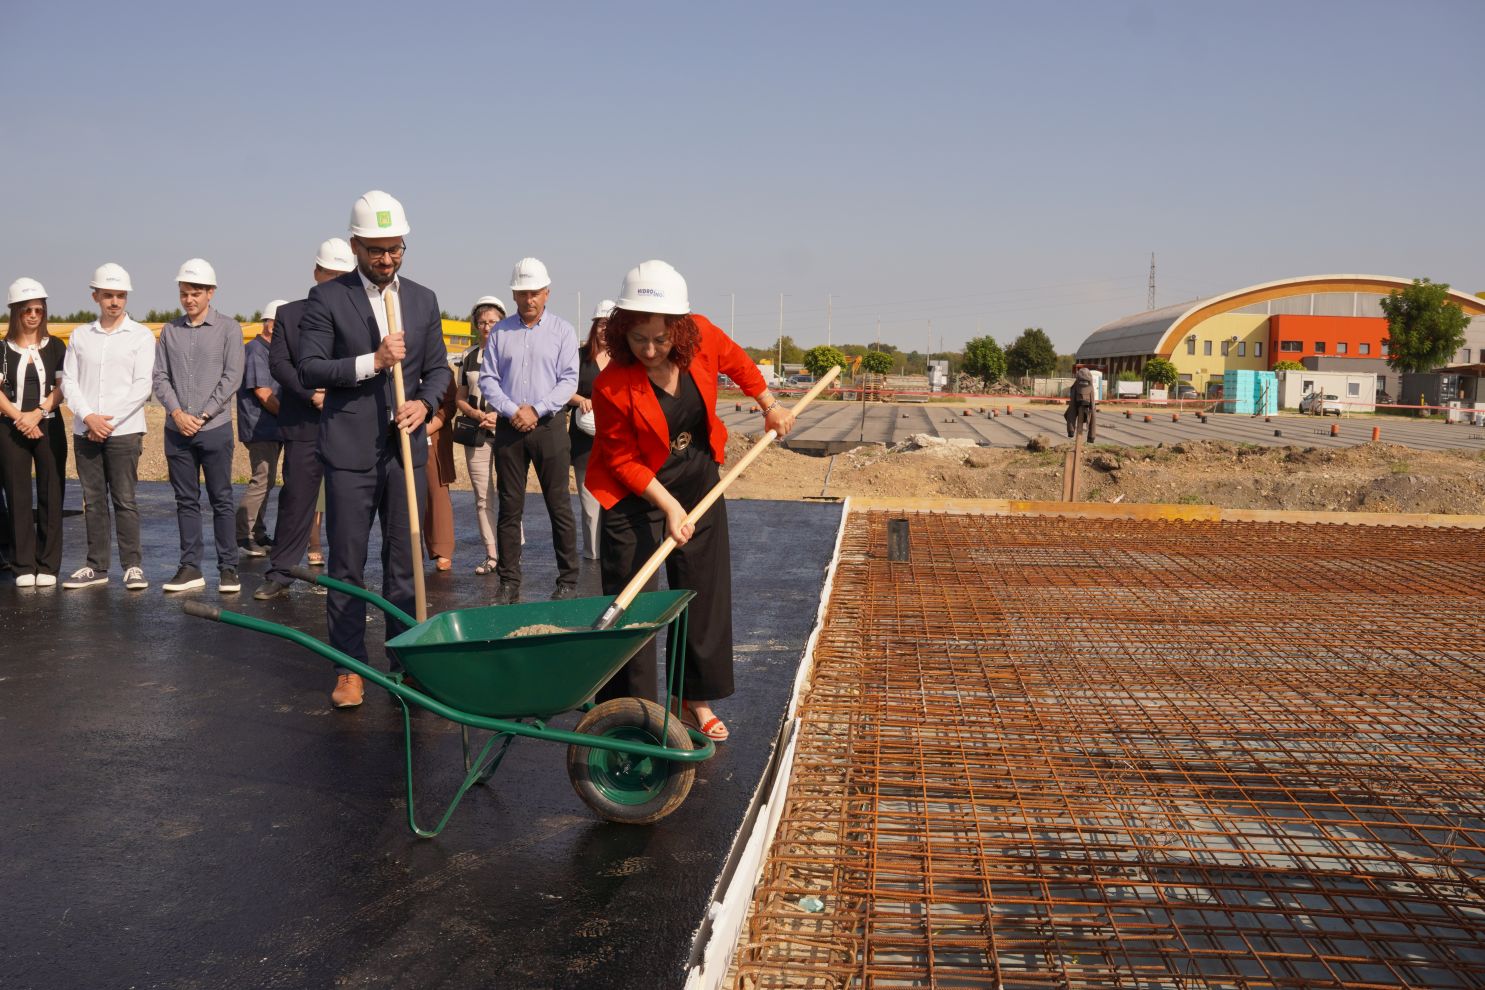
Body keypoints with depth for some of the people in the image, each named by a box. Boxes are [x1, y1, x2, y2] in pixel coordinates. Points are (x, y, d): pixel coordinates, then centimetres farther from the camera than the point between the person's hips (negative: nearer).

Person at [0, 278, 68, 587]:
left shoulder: (55, 347, 7)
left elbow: (62, 388, 2)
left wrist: (37, 414, -11)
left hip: (49, 427, 1)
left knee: (51, 497, -1)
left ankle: (48, 567, 5)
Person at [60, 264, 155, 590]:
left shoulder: (141, 336, 2)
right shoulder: (80, 336, 12)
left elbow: (142, 386, -6)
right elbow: (69, 381, 7)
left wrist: (109, 420, -11)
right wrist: (89, 417, -9)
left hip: (124, 430, -4)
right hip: (85, 431, 4)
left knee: (124, 499, -4)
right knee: (93, 500, 8)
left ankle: (132, 566, 1)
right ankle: (97, 566, 14)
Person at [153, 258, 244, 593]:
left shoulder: (228, 328, 1)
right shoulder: (170, 330, 10)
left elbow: (232, 378, -5)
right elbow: (160, 377, 8)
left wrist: (202, 416, -10)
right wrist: (177, 413, -7)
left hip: (215, 428, -3)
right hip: (176, 429, 3)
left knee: (221, 500, 0)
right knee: (186, 501, 7)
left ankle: (228, 568, 5)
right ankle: (190, 568, 12)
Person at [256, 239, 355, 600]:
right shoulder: (288, 314, 9)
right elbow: (278, 362, 1)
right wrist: (311, 394, -12)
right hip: (304, 425, 0)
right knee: (296, 500, 2)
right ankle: (280, 575, 8)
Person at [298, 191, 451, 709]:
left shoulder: (423, 299, 10)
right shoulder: (327, 298, -2)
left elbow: (438, 368, 13)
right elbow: (309, 369, -8)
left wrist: (424, 402, -7)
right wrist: (372, 362, -18)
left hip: (405, 446, 3)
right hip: (350, 449, -3)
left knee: (404, 560, 8)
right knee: (347, 564, 2)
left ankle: (405, 660, 17)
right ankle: (350, 667, 12)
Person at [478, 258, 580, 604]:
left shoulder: (562, 330, 4)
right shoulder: (500, 332, 9)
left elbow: (569, 381, -2)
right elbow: (487, 378, 6)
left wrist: (536, 410, -11)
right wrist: (512, 411, -8)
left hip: (549, 424, -2)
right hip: (509, 428, 2)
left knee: (559, 505, -1)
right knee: (510, 507, 4)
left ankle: (568, 580, 6)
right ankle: (509, 582, 10)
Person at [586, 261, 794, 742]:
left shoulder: (702, 337, -18)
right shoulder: (612, 387, -27)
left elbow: (737, 362, 6)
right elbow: (624, 460, -16)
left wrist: (770, 405, 15)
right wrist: (669, 506, -21)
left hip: (699, 480, 5)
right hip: (636, 492, -4)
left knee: (706, 591, 10)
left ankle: (698, 699, 25)